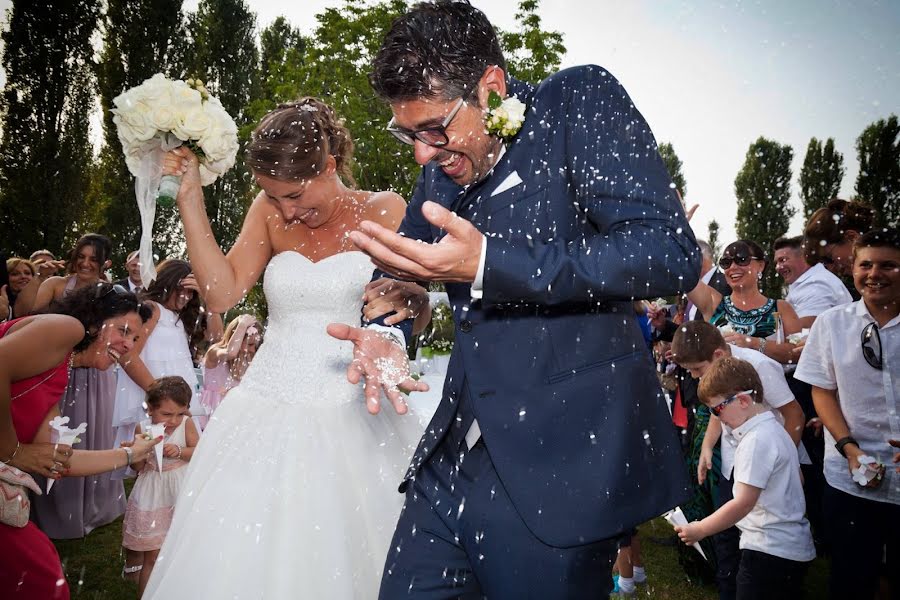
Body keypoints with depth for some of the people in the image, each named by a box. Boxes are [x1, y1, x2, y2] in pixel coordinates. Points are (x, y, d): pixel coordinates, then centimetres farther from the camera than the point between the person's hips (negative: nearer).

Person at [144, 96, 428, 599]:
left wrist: (399, 299, -24)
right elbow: (223, 293, -3)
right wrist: (190, 198, -5)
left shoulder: (384, 211, 0)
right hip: (268, 415, 3)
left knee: (342, 556, 0)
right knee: (241, 560, 1)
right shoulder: (269, 213, 8)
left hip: (351, 419, -2)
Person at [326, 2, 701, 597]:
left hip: (560, 465, -5)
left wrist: (487, 265, -25)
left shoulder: (580, 102, -8)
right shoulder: (444, 162, 9)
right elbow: (404, 256, 24)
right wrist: (387, 334, 1)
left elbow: (671, 252, -20)